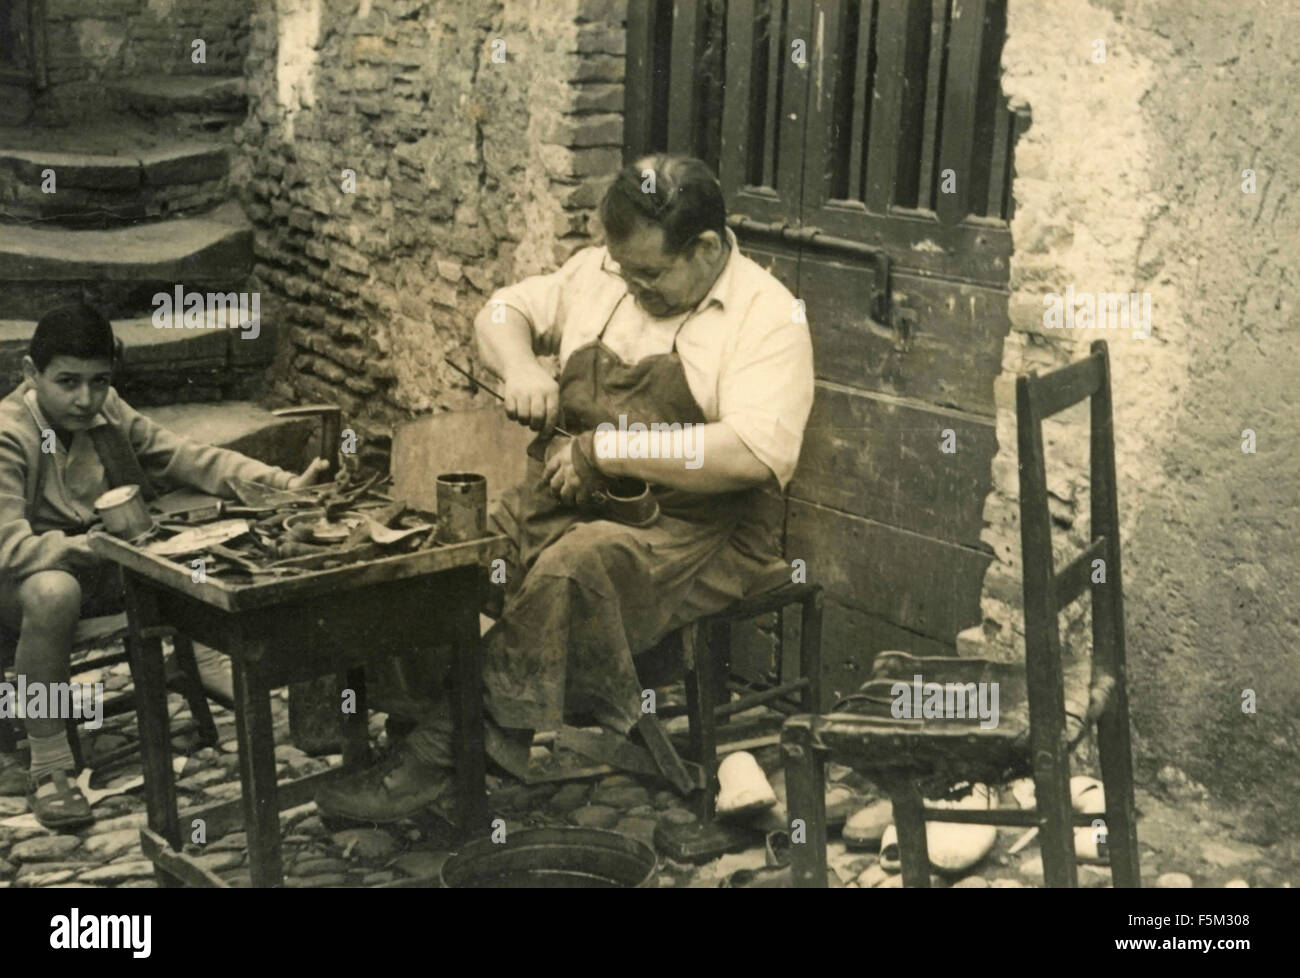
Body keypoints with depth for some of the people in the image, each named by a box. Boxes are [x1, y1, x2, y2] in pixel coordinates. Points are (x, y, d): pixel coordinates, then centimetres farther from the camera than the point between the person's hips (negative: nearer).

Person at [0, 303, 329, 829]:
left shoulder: (107, 413, -2)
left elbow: (189, 458, -3)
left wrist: (284, 484, -16)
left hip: (95, 567, 6)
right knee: (53, 591, -40)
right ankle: (48, 766, -25)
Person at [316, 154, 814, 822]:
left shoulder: (768, 316, -9)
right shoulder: (599, 274, 11)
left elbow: (757, 451, -23)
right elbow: (503, 311, 22)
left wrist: (606, 448, -22)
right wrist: (520, 366, -3)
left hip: (689, 535, -6)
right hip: (562, 503, 6)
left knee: (570, 569, -34)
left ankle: (438, 754, -23)